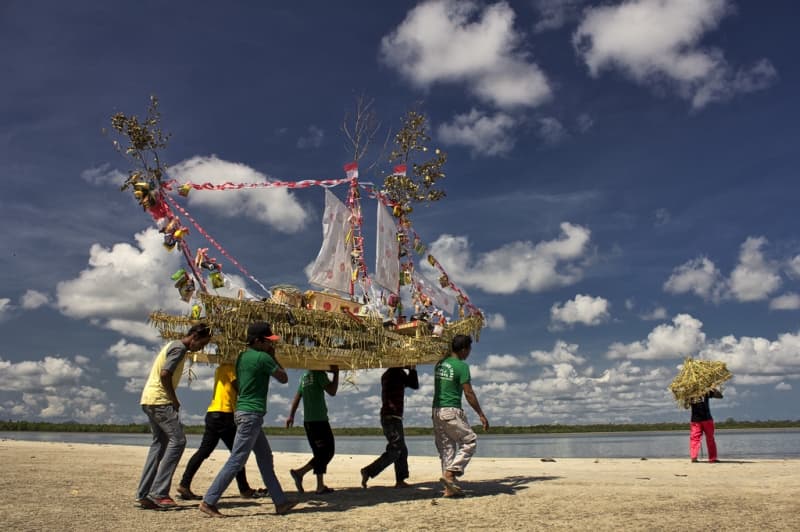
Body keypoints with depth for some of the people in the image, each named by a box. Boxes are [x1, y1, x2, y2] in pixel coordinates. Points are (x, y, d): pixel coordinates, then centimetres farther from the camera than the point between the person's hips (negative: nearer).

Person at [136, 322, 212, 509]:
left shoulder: (173, 346, 20)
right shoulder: (179, 348, -11)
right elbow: (165, 374, -22)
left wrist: (172, 400, 12)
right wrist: (175, 400, -12)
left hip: (149, 400, 11)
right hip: (159, 400, -11)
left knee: (160, 443, 13)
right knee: (177, 440, -10)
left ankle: (144, 494, 13)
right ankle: (159, 492, -11)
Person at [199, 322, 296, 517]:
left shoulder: (242, 357, 11)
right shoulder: (263, 358, -13)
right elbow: (284, 378, -4)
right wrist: (273, 357, 4)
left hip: (242, 411, 10)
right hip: (252, 414, -10)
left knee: (265, 458, 12)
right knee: (236, 461, -5)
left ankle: (281, 502, 18)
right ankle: (209, 502, -1)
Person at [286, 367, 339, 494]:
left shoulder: (304, 377, 16)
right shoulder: (319, 374, -8)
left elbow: (297, 397, 17)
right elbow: (332, 391, -13)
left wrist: (291, 415, 18)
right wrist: (336, 373, -5)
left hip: (308, 421, 9)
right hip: (319, 420, -9)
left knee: (320, 454, 12)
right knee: (327, 452, -4)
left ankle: (320, 486, 10)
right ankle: (300, 472, -13)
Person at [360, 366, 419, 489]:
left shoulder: (386, 374, 15)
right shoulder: (398, 373, -11)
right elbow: (415, 385, -7)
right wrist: (413, 370, 3)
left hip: (387, 417, 10)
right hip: (393, 418, -10)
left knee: (402, 450, 12)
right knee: (394, 451, -9)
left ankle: (400, 481, 13)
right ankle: (368, 471, -12)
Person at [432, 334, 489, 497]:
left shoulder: (440, 364, 12)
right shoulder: (461, 366, -10)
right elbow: (468, 393, -11)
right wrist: (481, 415, -7)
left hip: (436, 410, 8)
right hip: (451, 411, -8)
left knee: (446, 448, 11)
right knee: (470, 441, 4)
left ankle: (450, 487, 11)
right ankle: (450, 473, -8)